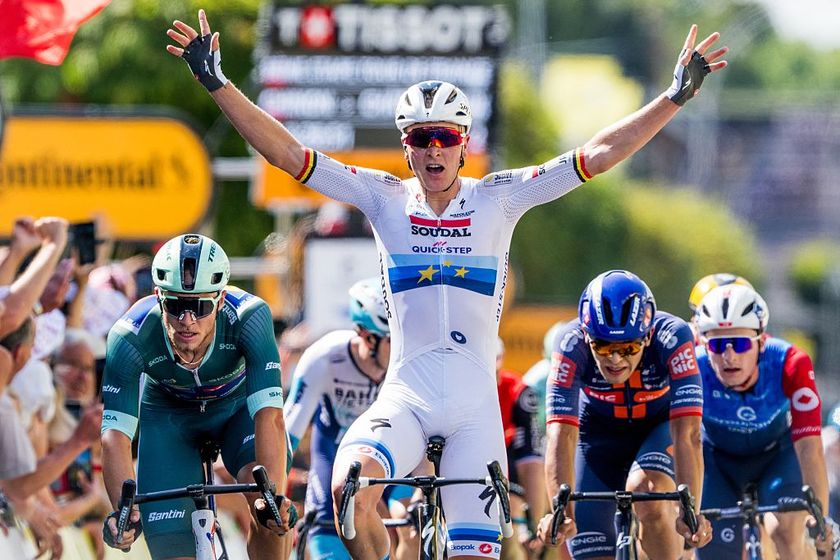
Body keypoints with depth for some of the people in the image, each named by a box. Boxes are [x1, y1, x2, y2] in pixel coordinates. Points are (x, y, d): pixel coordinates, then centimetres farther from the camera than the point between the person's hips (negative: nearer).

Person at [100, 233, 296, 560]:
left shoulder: (249, 318, -36)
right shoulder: (130, 338, -35)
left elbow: (269, 414, -42)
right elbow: (115, 434, -37)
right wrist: (123, 511, -53)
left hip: (238, 405, -1)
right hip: (169, 417, 1)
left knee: (269, 513, -30)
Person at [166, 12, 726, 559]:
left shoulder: (497, 199, 3)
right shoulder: (385, 198, 4)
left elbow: (598, 155, 0)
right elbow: (287, 152, 1)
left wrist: (676, 97, -8)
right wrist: (218, 83, -7)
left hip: (474, 403, 1)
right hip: (404, 397, -1)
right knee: (349, 488, -30)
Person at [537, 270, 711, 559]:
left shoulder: (672, 337, -34)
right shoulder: (571, 344, -32)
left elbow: (688, 435, -40)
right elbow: (562, 436, -39)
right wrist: (562, 512, -52)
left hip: (660, 425, -1)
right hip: (599, 435, 1)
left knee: (649, 497, -33)